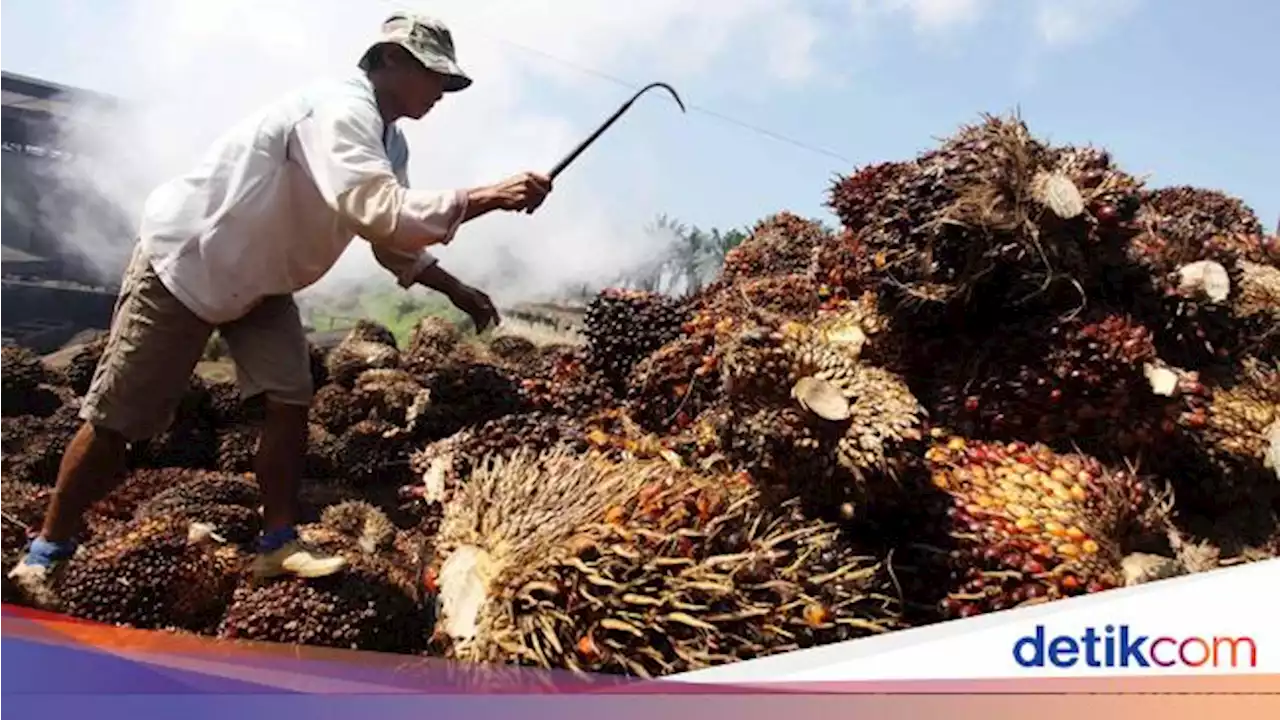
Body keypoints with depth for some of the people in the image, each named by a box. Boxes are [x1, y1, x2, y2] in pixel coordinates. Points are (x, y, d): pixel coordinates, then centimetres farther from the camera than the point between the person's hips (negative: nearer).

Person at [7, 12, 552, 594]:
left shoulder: (388, 143, 2)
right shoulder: (341, 109, -29)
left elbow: (391, 236, 11)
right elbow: (377, 212, -44)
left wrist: (456, 290, 0)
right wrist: (484, 198, -43)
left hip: (259, 280, 9)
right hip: (183, 259, -8)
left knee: (289, 400, -5)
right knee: (117, 419, 0)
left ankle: (277, 544, 6)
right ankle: (47, 551, 17)